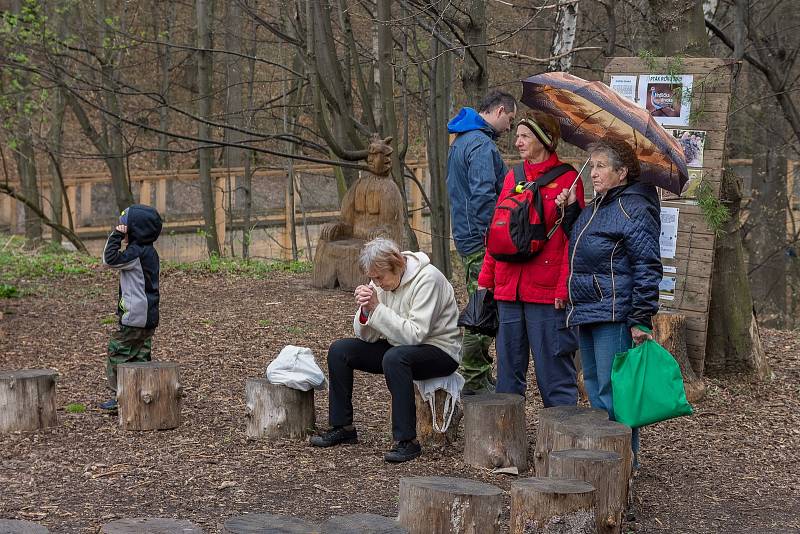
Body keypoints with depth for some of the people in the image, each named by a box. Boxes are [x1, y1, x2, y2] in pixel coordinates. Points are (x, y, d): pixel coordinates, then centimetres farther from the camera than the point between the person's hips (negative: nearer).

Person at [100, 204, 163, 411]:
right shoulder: (148, 251, 13)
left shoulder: (137, 252, -18)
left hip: (134, 316, -10)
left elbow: (110, 259, -20)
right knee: (140, 356, 12)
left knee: (118, 352, -2)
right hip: (148, 317, 10)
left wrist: (116, 236, -15)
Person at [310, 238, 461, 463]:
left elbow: (415, 335, -29)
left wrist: (377, 308, -28)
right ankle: (342, 427, 6)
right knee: (339, 351, -3)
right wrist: (365, 310, -20)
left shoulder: (427, 279, -22)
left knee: (395, 357, -38)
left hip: (440, 350, -8)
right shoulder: (383, 281, 0)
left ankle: (407, 441, -31)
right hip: (398, 347, 8)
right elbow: (366, 336, 1)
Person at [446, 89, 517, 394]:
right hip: (482, 243, -10)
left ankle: (480, 377, 23)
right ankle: (474, 382, -2)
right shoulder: (482, 145, -16)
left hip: (467, 239, 10)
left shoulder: (461, 141, 18)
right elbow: (483, 196, -25)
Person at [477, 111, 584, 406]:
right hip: (509, 290, 6)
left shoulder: (567, 179, -3)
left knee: (553, 368, -2)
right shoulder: (512, 178, 15)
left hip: (546, 292, -6)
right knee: (509, 368, 11)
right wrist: (486, 278, 12)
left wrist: (564, 287, -14)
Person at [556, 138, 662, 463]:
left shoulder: (635, 210, -13)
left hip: (615, 314, -10)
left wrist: (641, 320, -20)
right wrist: (571, 210, 13)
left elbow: (647, 269, -16)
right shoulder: (596, 208, 16)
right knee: (593, 384, 16)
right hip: (587, 312, 10)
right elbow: (579, 246, 28)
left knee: (612, 389, -8)